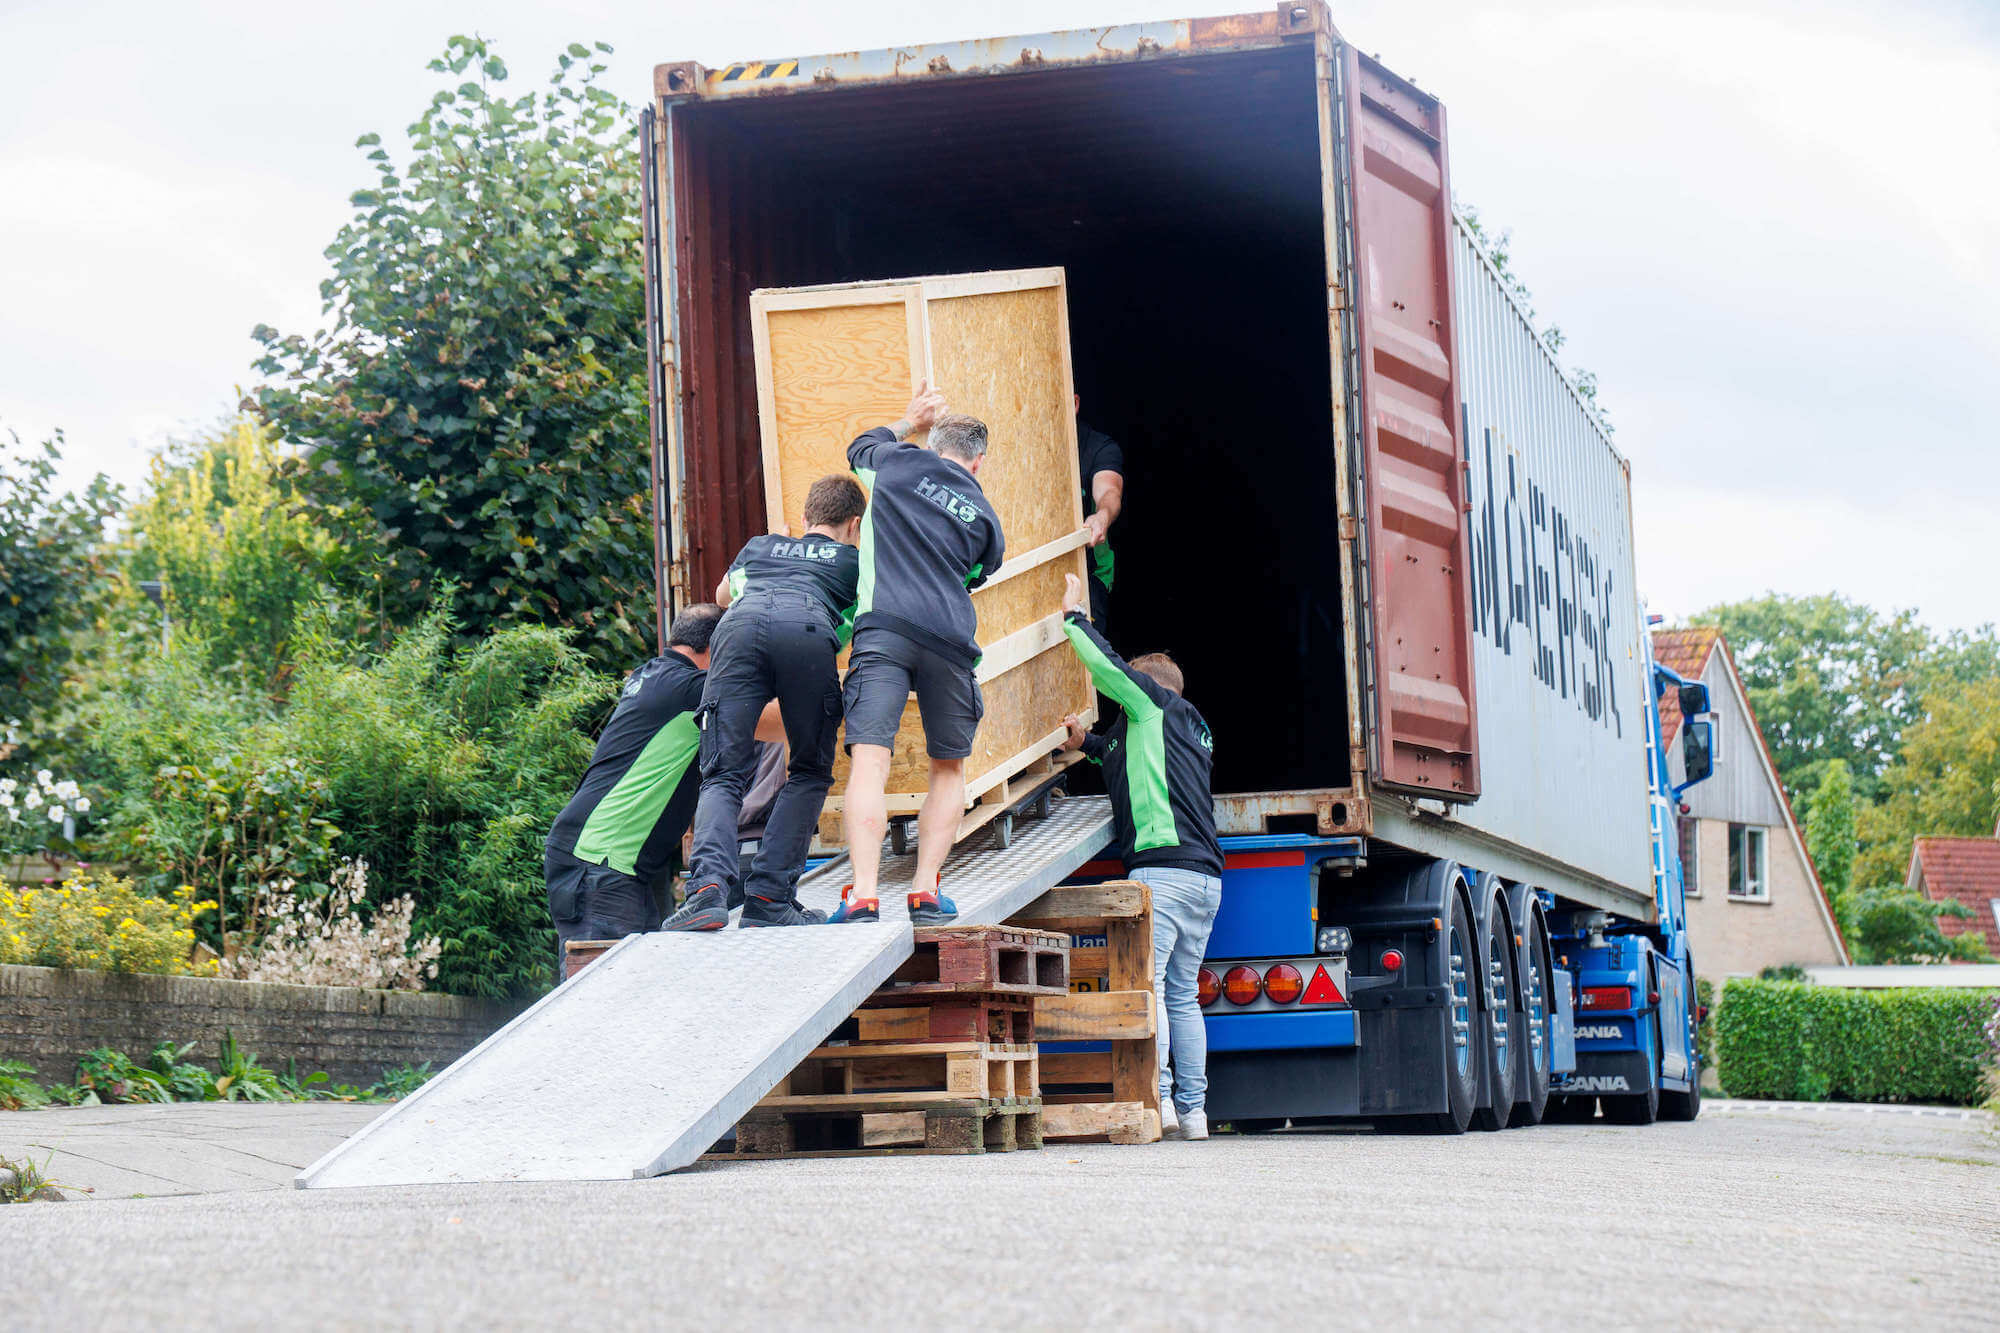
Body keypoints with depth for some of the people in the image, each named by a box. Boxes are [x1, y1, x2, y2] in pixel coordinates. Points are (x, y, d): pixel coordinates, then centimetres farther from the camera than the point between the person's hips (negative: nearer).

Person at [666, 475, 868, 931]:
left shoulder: (760, 546, 43)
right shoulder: (854, 560, 35)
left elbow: (723, 594, 62)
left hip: (740, 626, 2)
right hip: (808, 630, -2)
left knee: (724, 774, 1)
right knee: (810, 773, 14)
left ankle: (709, 884, -27)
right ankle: (768, 898, 0)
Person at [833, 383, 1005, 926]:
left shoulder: (902, 463, 16)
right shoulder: (985, 520, 19)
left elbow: (860, 447, 38)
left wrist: (911, 421, 54)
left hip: (884, 628, -2)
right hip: (951, 637, 2)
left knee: (870, 762, -11)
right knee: (949, 768, 17)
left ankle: (863, 896, -24)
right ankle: (926, 891, 5)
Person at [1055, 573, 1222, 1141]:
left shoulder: (1154, 701, 4)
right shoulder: (1190, 727, 27)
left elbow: (1108, 665, 0)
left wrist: (1073, 615, 13)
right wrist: (1088, 744, 38)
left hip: (1163, 867, -9)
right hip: (1206, 875, 9)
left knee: (1145, 981, -14)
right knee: (1183, 994, 9)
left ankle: (1157, 1096, -25)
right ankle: (1193, 1109, 5)